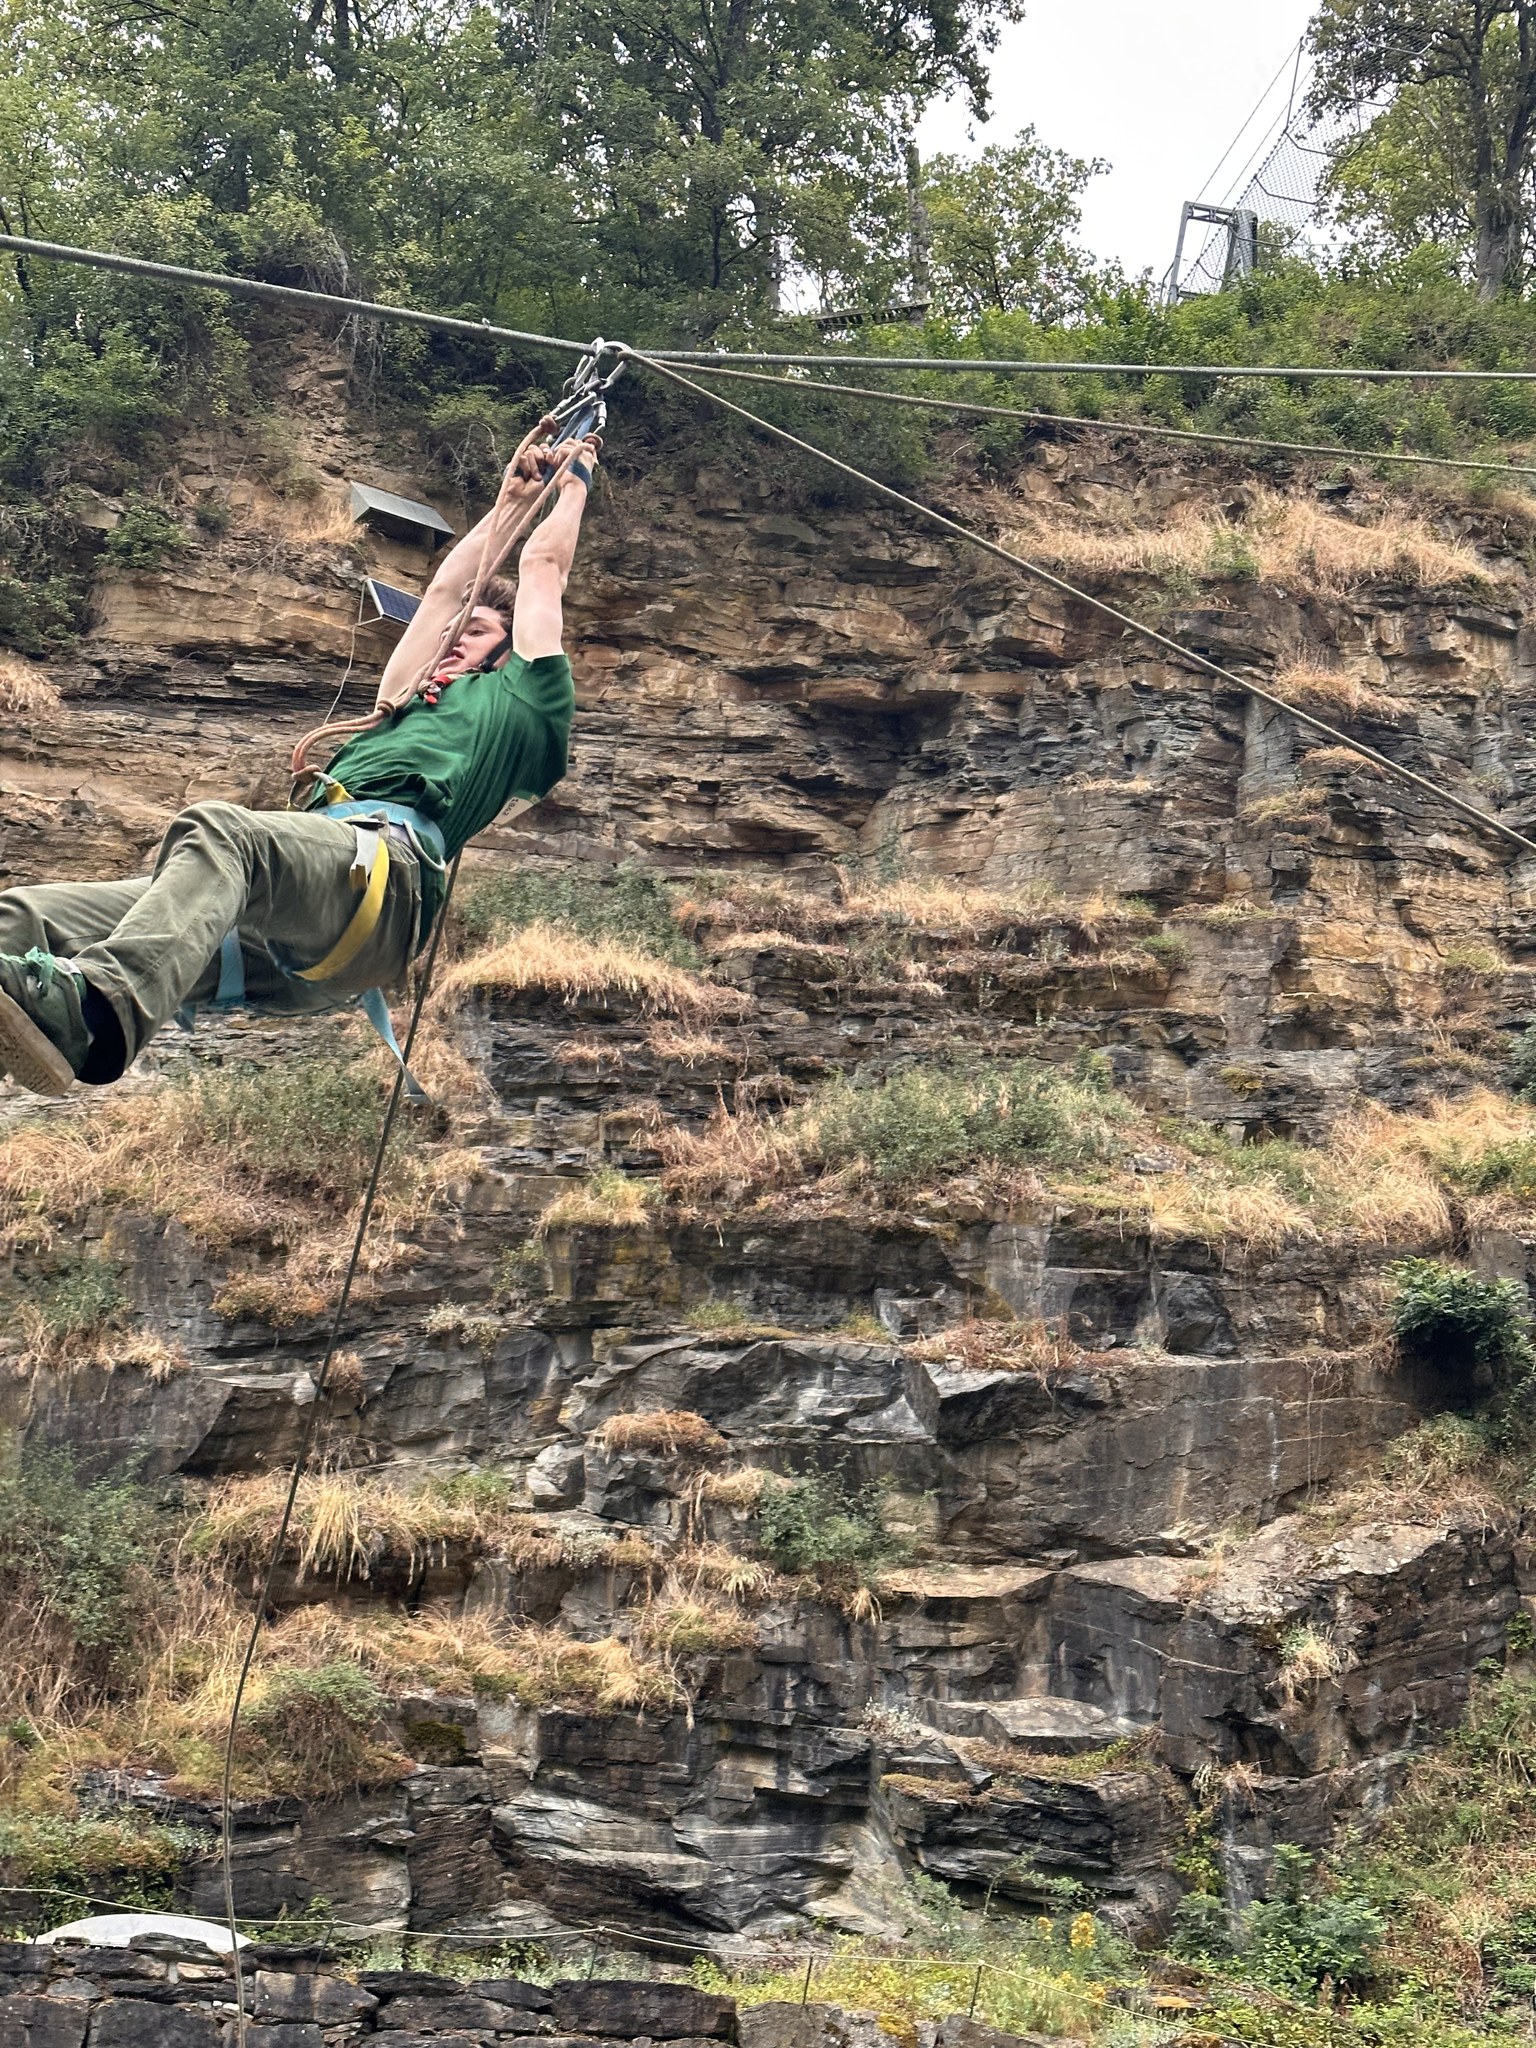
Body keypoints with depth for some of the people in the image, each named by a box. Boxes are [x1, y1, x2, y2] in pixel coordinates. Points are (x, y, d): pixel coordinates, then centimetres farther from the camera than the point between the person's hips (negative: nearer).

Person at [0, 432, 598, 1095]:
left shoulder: (518, 694, 26)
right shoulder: (411, 705, 44)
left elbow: (542, 568, 35)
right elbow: (442, 591, 53)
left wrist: (575, 478, 51)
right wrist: (512, 500, 63)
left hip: (385, 861, -7)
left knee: (218, 828, -40)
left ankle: (98, 1005, -66)